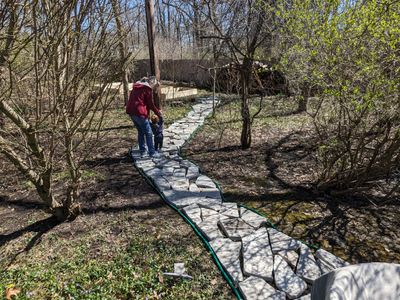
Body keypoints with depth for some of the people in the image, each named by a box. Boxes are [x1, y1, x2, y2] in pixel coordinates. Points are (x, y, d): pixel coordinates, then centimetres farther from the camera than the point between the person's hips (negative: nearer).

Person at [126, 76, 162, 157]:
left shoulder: (137, 87, 18)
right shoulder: (148, 89, -6)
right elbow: (151, 104, -5)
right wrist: (158, 113, 8)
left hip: (131, 111, 9)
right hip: (139, 112, -8)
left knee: (140, 131, 20)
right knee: (148, 133, 3)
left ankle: (142, 151, 26)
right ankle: (152, 152, 7)